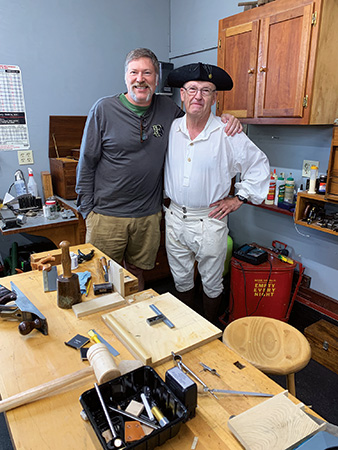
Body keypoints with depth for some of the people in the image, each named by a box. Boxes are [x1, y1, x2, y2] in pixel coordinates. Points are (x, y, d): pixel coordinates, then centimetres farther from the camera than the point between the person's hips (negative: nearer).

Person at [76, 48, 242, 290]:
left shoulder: (167, 108, 4)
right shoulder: (104, 109, -5)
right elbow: (87, 163, -1)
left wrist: (225, 120, 1)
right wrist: (87, 208, -4)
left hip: (149, 216, 3)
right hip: (107, 216, -2)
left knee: (137, 273, 18)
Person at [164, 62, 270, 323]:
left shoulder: (228, 134, -9)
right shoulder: (171, 129, 1)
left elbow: (260, 165, 0)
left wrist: (239, 198, -3)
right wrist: (166, 196, 12)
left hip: (210, 221, -3)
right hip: (175, 217, 4)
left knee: (212, 283, 13)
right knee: (181, 279, 17)